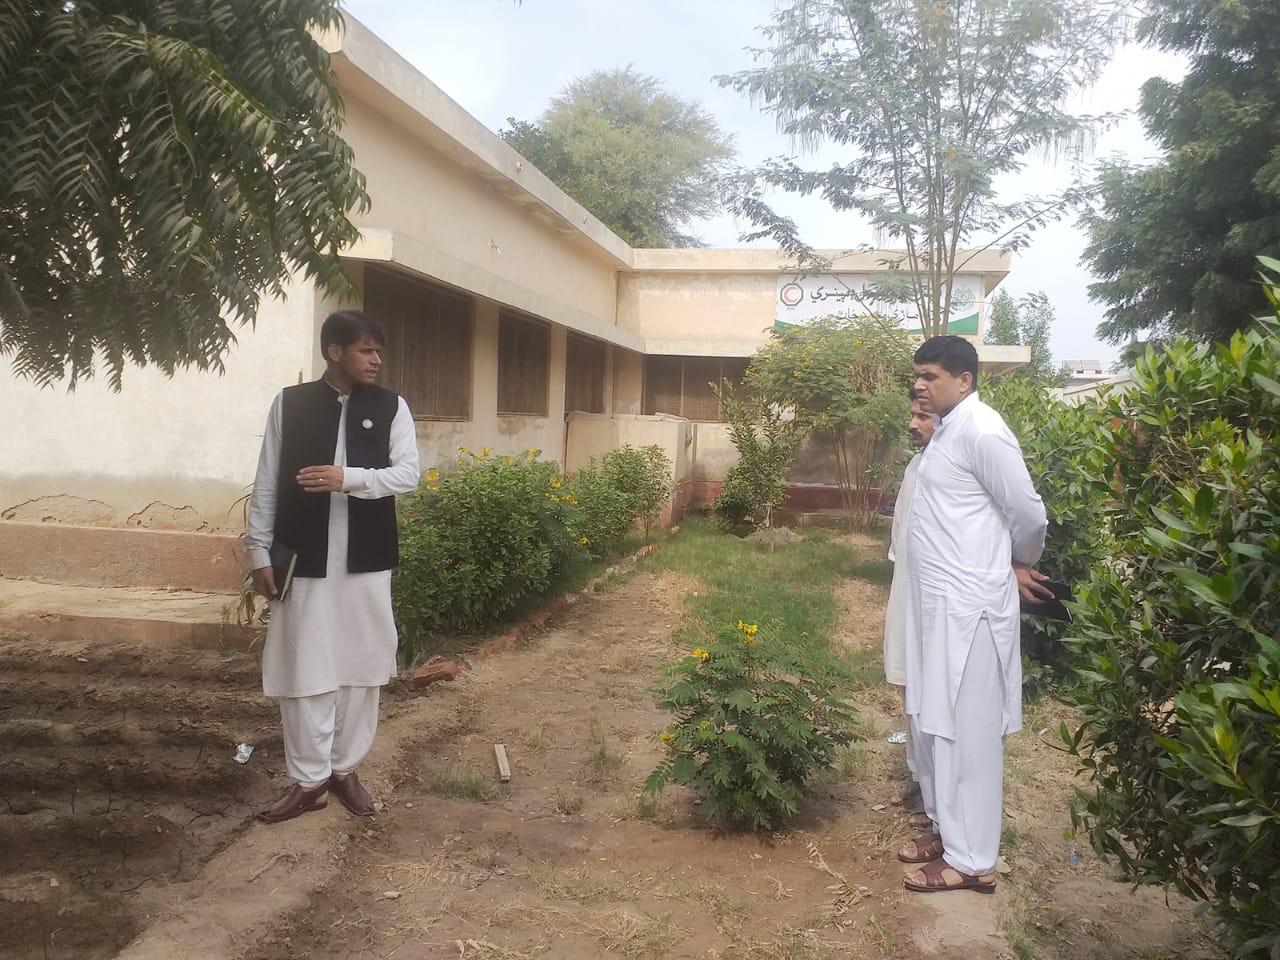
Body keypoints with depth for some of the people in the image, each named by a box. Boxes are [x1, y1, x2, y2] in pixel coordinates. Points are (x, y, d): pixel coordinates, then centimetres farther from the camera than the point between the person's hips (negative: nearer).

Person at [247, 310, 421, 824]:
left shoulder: (391, 407, 3)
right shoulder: (290, 403, 1)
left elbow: (407, 474, -6)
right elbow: (267, 483, 2)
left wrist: (348, 478, -20)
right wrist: (260, 553, -1)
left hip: (367, 561, 1)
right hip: (306, 560, -1)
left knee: (362, 667, 9)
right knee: (304, 668, 3)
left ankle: (345, 769, 26)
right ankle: (309, 779, 18)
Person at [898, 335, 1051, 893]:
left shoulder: (981, 431, -17)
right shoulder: (948, 429, 14)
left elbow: (1028, 514, -14)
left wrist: (1022, 565, 3)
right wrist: (1009, 567, 15)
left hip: (969, 606, -10)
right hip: (939, 601, 10)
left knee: (967, 730, 0)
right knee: (932, 721, 17)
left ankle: (971, 859, 13)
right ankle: (949, 828, 32)